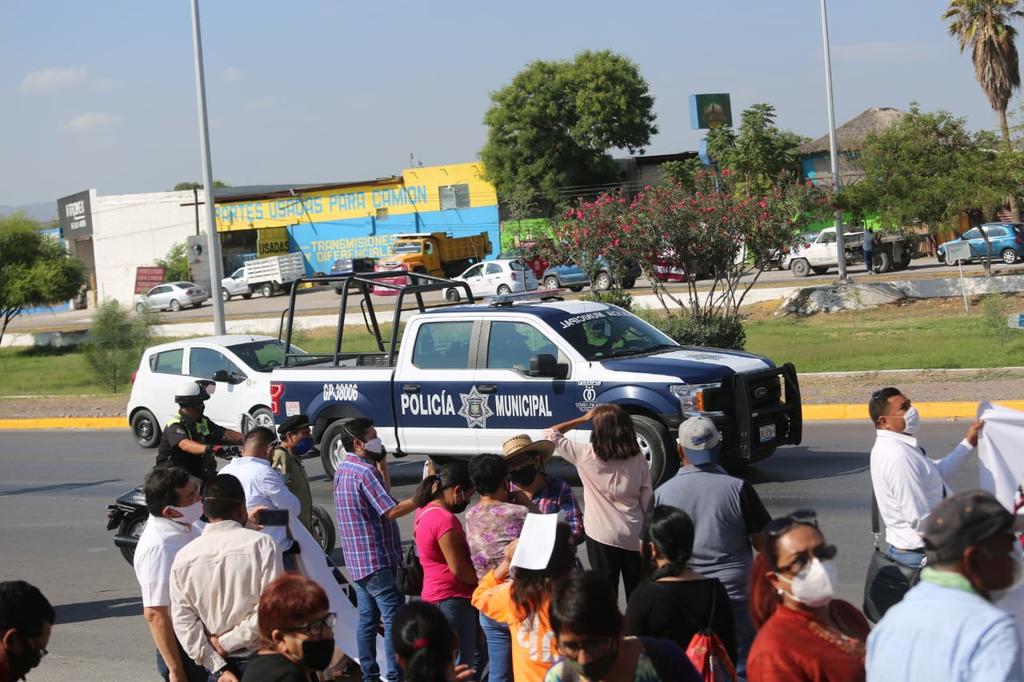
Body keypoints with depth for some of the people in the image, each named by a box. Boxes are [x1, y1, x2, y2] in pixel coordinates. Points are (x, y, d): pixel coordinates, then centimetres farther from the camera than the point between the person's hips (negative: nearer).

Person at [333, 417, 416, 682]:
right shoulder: (365, 471, -18)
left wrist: (382, 464, 12)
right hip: (377, 559, -10)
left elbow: (381, 496, 19)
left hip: (357, 559, 10)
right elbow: (391, 510, -22)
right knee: (394, 617, -7)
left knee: (367, 618, 13)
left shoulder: (343, 469, 13)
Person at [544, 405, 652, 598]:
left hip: (602, 537, -2)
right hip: (634, 537, 2)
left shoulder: (586, 455, -12)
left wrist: (583, 419, 4)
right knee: (636, 595, 13)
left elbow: (551, 434, -2)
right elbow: (647, 501, 0)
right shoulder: (638, 460, -5)